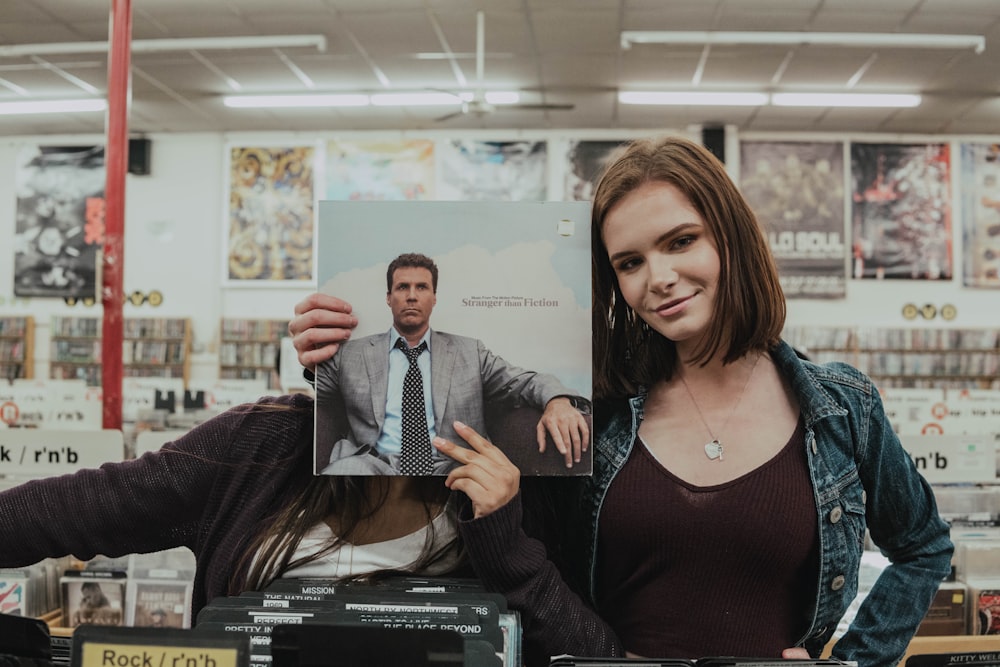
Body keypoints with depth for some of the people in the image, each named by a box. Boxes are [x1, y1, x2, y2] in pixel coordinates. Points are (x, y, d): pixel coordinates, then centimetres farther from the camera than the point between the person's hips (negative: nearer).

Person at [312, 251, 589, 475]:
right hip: (377, 466, -1)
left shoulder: (469, 352, 18)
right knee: (349, 468, -38)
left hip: (449, 469, 2)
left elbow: (526, 381, 12)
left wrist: (558, 400, -12)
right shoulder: (351, 354, 16)